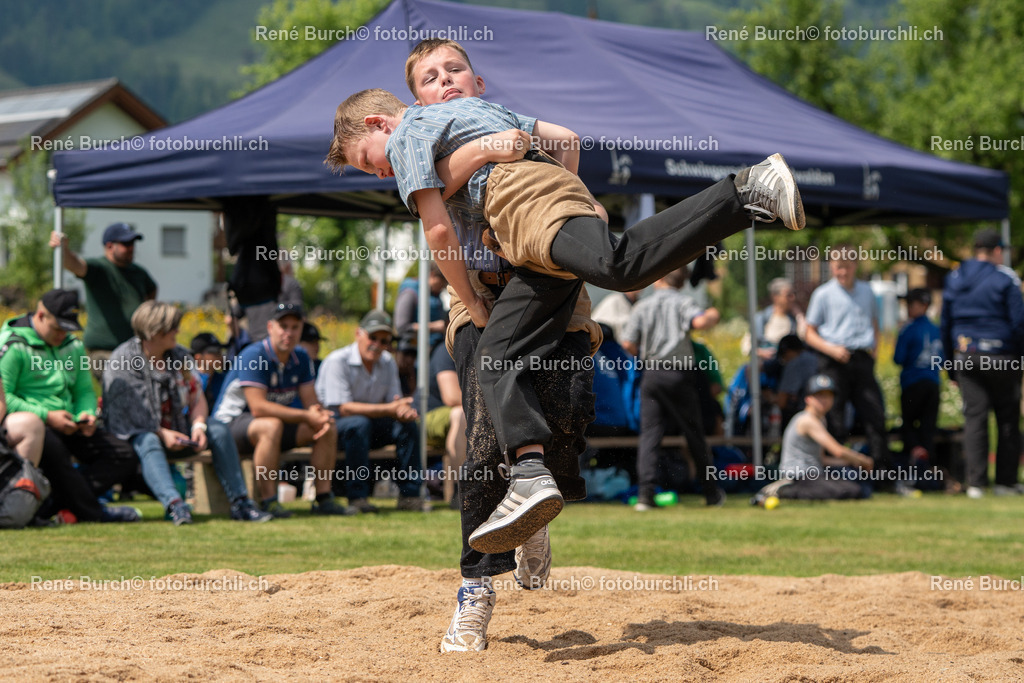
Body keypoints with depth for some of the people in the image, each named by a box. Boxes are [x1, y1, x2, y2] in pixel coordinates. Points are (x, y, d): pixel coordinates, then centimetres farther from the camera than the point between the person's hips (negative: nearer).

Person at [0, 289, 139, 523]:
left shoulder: (73, 346, 18)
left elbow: (84, 390, 23)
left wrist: (87, 413, -1)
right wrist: (47, 416, -20)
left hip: (68, 426, 7)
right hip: (31, 424, -7)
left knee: (125, 457, -11)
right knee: (53, 448, -42)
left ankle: (57, 500, -26)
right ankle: (91, 510, -26)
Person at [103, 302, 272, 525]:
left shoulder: (180, 356, 5)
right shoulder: (122, 360, -13)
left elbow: (197, 398, 4)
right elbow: (120, 414, -18)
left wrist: (198, 425, -18)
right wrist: (162, 433, -27)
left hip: (176, 429, 6)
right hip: (138, 433, -6)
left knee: (219, 430, -16)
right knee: (147, 442, -39)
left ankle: (239, 502, -22)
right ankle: (173, 504, -58)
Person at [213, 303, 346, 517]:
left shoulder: (300, 358, 3)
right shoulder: (254, 355, -21)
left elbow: (311, 401, 1)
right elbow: (258, 407, -28)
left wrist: (320, 413, -25)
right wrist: (306, 416, -30)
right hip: (232, 421, -8)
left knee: (328, 428, -6)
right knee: (271, 425, -39)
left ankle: (323, 498, -5)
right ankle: (268, 502, -35)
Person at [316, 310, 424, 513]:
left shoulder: (387, 363, 5)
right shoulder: (337, 361, -18)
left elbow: (394, 404, 1)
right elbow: (344, 408, -25)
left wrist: (404, 410, -26)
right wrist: (388, 409, -31)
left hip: (371, 426, 7)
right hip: (333, 423, -7)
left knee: (408, 425, -15)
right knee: (359, 424, -37)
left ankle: (409, 495, -10)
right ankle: (357, 498, -33)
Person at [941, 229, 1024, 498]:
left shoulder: (954, 279, 11)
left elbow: (945, 324, 15)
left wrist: (951, 364, 20)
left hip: (965, 355, 4)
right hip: (1000, 358, -4)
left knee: (974, 417, 3)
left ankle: (975, 483, -3)